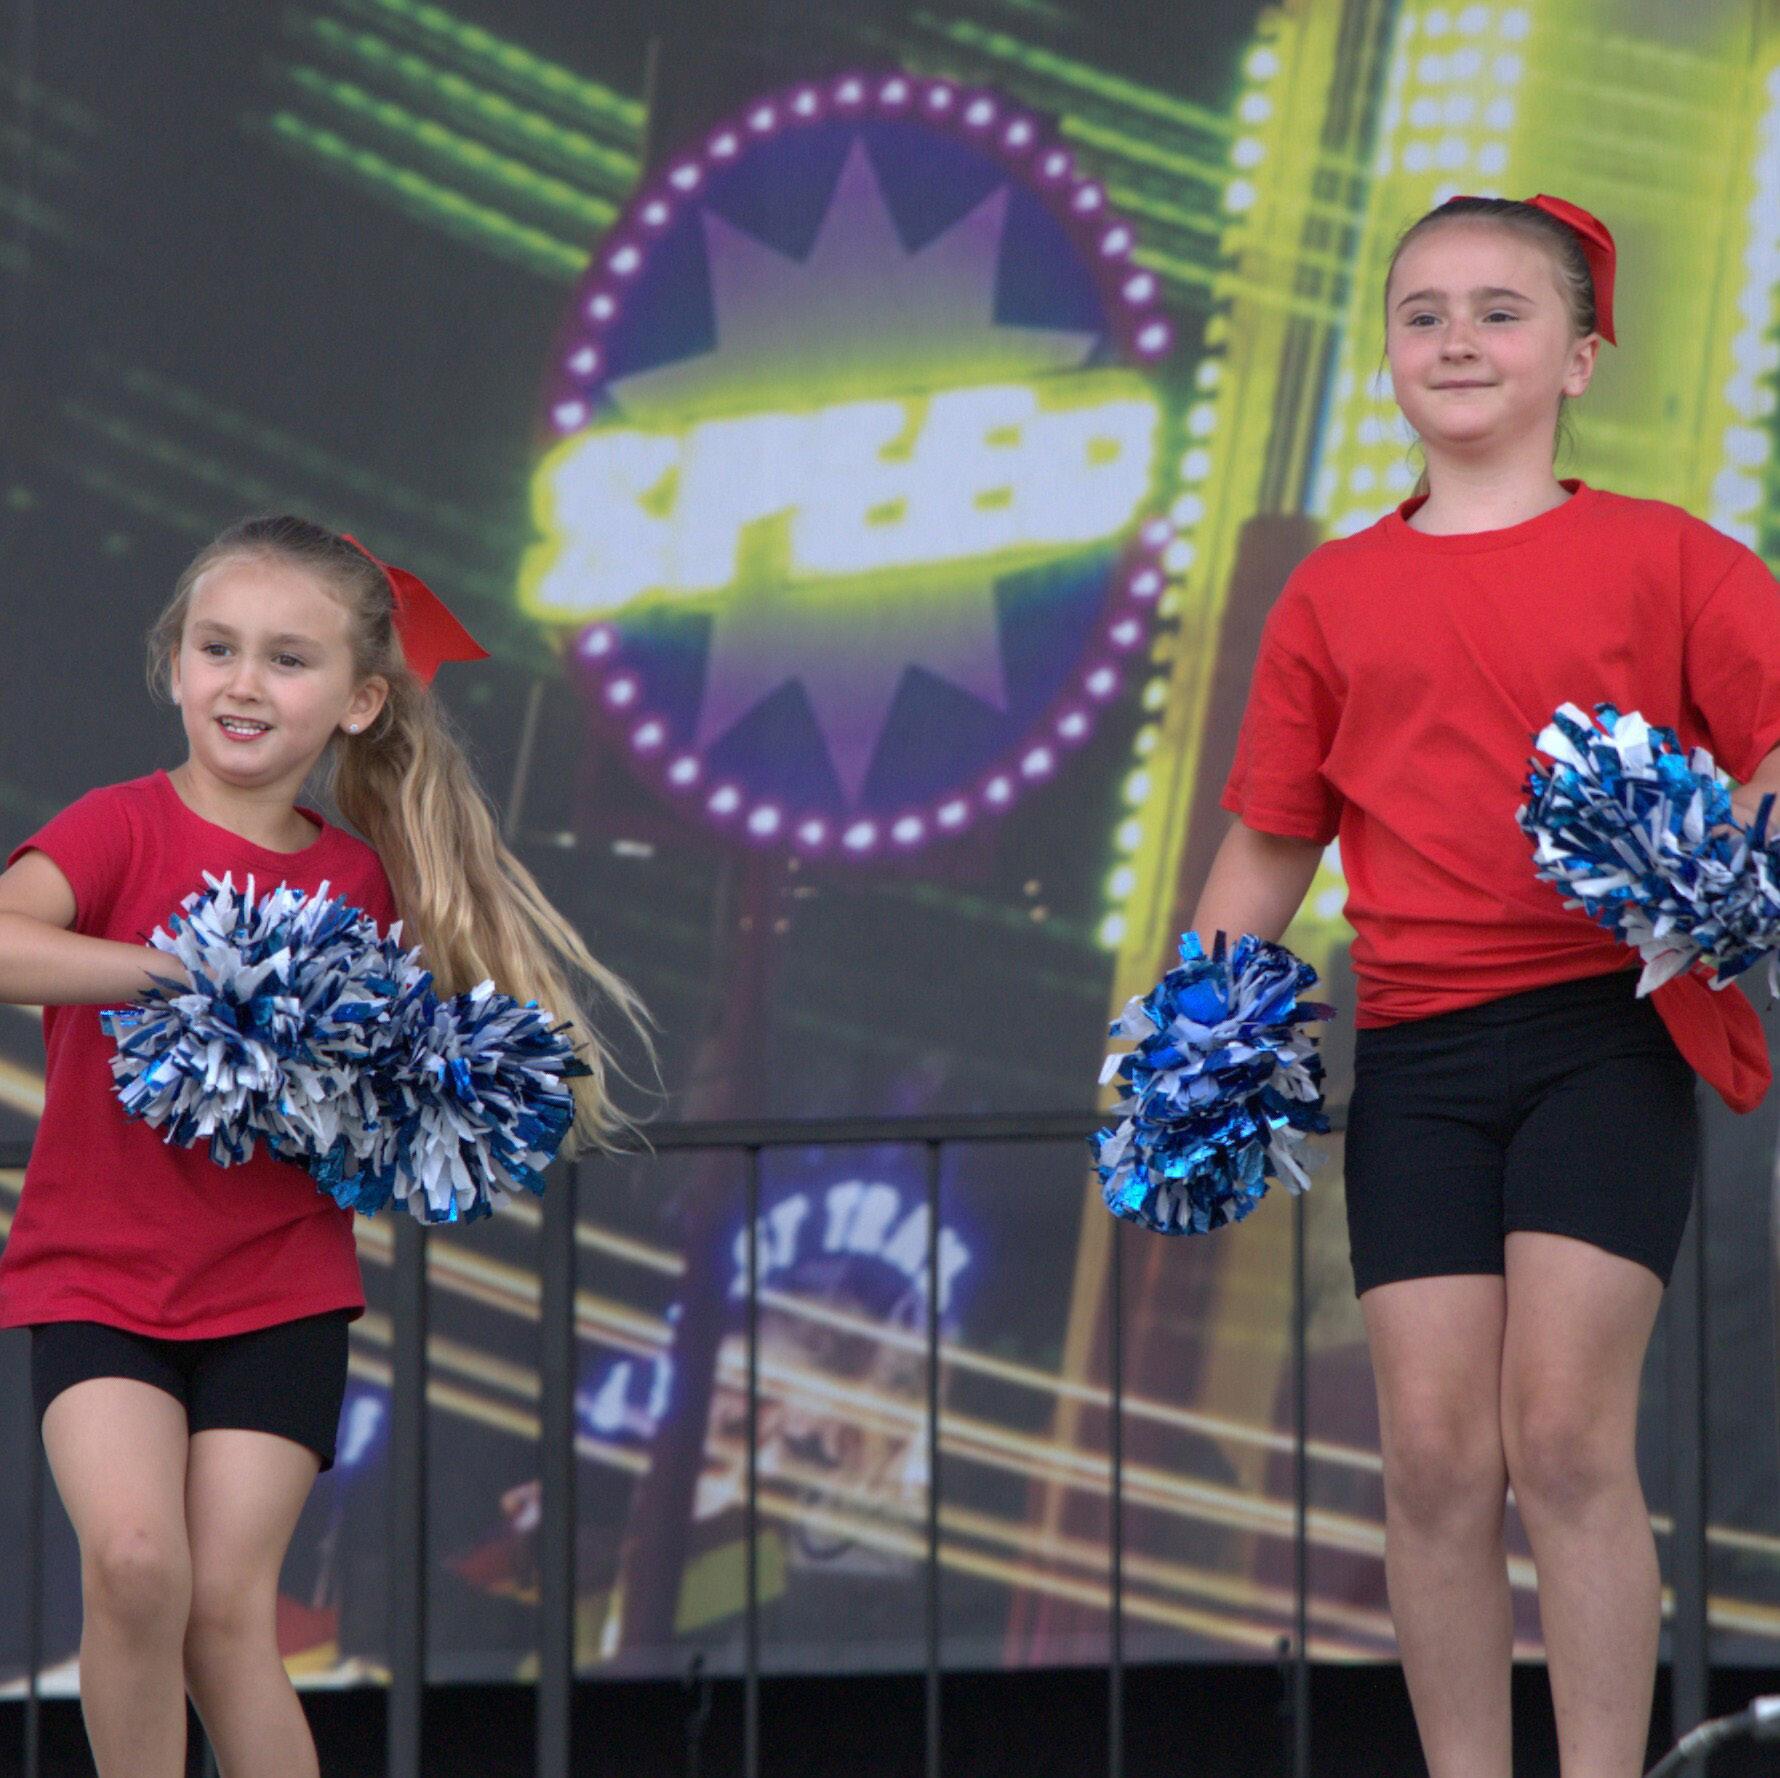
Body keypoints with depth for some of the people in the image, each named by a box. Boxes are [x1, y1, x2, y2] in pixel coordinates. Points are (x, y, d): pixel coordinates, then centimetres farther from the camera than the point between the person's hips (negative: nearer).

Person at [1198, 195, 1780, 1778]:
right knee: (1435, 1456, -1)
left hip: (1605, 1034, -3)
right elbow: (1270, 846, 16)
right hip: (1416, 1053, 3)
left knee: (1566, 1435, -10)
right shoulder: (1332, 596, 12)